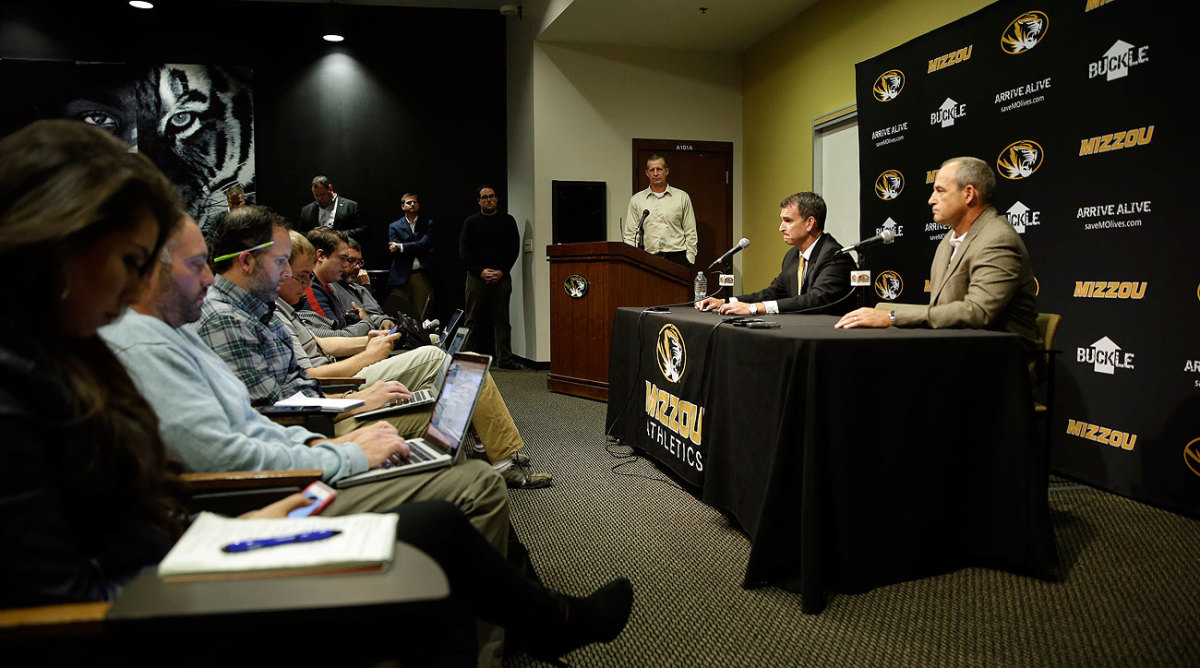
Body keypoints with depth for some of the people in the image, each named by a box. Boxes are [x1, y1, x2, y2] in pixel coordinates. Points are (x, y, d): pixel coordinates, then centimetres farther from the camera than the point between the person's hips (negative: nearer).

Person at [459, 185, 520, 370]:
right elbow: (464, 251, 3)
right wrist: (481, 271, -9)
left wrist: (502, 271, -7)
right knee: (474, 319, 0)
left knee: (501, 319, -1)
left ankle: (504, 359, 0)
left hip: (502, 277, 1)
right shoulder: (471, 222, 9)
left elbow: (514, 248, 7)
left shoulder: (507, 221, 12)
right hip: (477, 276, 0)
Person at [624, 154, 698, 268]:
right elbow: (630, 236, 11)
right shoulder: (636, 200, 13)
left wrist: (689, 261, 0)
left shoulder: (682, 197, 11)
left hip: (677, 256, 0)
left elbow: (690, 233, 10)